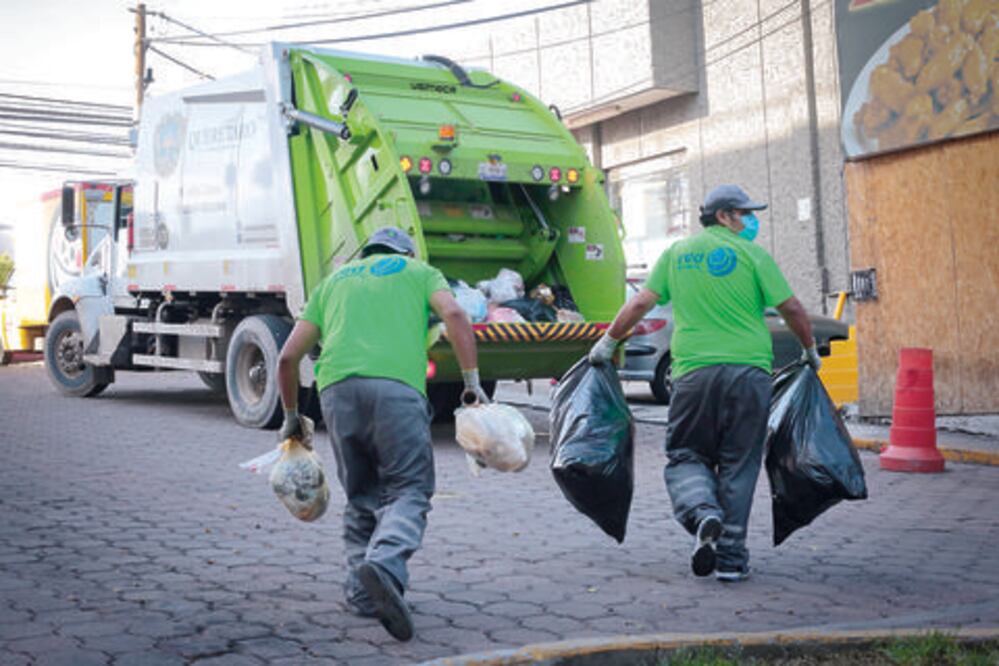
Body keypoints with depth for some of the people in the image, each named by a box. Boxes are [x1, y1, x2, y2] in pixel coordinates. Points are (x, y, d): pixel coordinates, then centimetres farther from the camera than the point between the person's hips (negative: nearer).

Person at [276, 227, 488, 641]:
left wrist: (291, 415, 35)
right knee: (408, 489, 0)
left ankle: (362, 594, 9)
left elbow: (288, 356, 25)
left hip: (336, 387, 3)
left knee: (362, 497, 16)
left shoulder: (333, 280, 32)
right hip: (396, 386, -3)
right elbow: (454, 315, 3)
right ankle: (384, 562, -27)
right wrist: (472, 382, 1)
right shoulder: (419, 271, 25)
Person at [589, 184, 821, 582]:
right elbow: (792, 309, 3)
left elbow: (640, 304, 8)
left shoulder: (677, 254, 12)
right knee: (738, 466, 7)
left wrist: (607, 343, 19)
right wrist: (810, 350, 19)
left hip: (695, 373, 1)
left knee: (685, 456, 13)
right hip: (749, 372, -1)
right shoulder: (752, 255, 4)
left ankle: (702, 512, -17)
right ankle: (730, 559, 10)